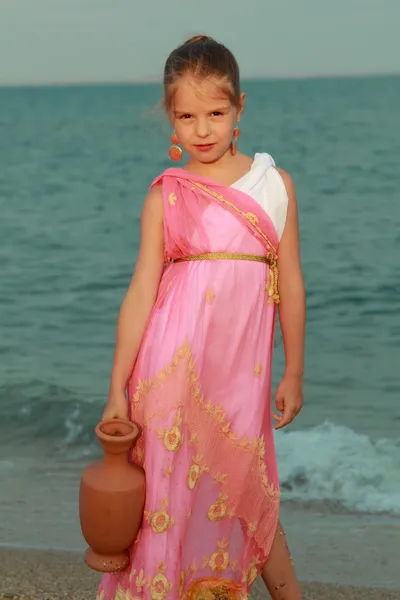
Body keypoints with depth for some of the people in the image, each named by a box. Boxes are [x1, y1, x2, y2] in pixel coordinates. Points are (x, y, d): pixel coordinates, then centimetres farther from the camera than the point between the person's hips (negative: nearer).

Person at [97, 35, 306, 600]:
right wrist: (117, 388, -5)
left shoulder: (275, 183, 4)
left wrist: (294, 373, 7)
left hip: (242, 363, 1)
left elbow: (290, 283, 6)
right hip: (174, 358, -1)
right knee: (172, 484, 5)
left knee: (252, 487, 11)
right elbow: (141, 291, -3)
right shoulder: (164, 197, 0)